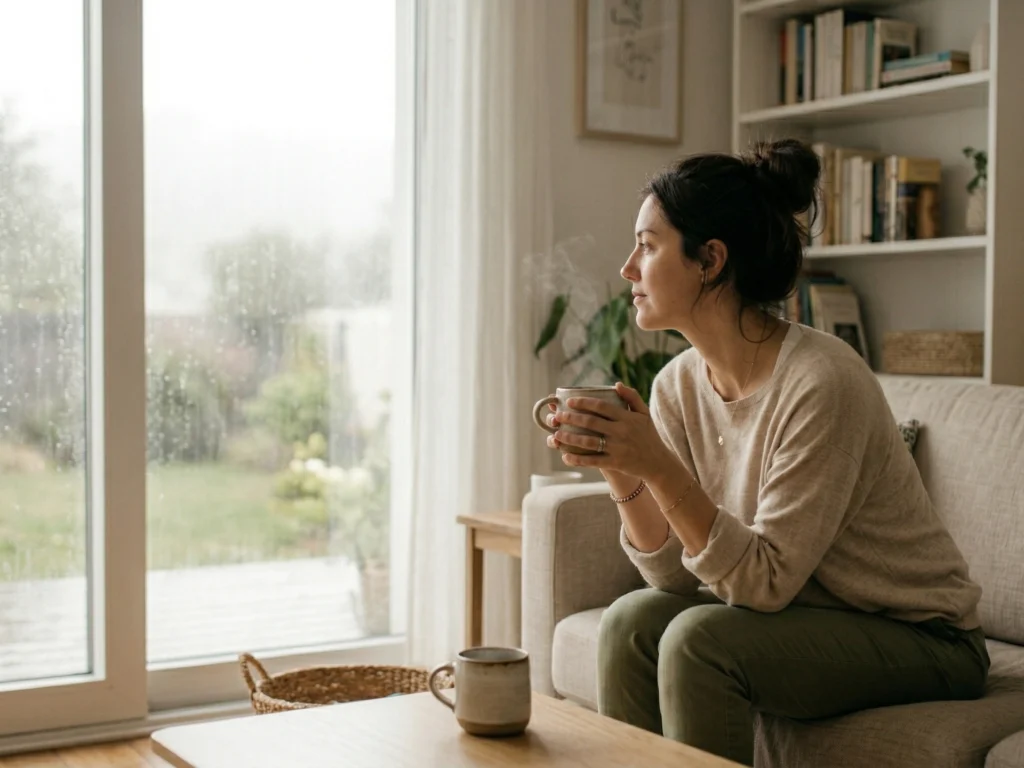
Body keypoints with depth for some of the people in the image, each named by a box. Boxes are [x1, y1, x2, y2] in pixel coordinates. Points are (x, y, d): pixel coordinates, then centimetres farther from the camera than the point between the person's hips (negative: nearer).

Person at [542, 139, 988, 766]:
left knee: (700, 637, -25)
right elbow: (677, 576, -4)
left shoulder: (821, 381, -25)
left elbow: (767, 581, -24)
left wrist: (658, 467, -33)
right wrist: (622, 472, -20)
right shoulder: (679, 385, -3)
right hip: (805, 617, 6)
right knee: (633, 620, -14)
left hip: (922, 642, -6)